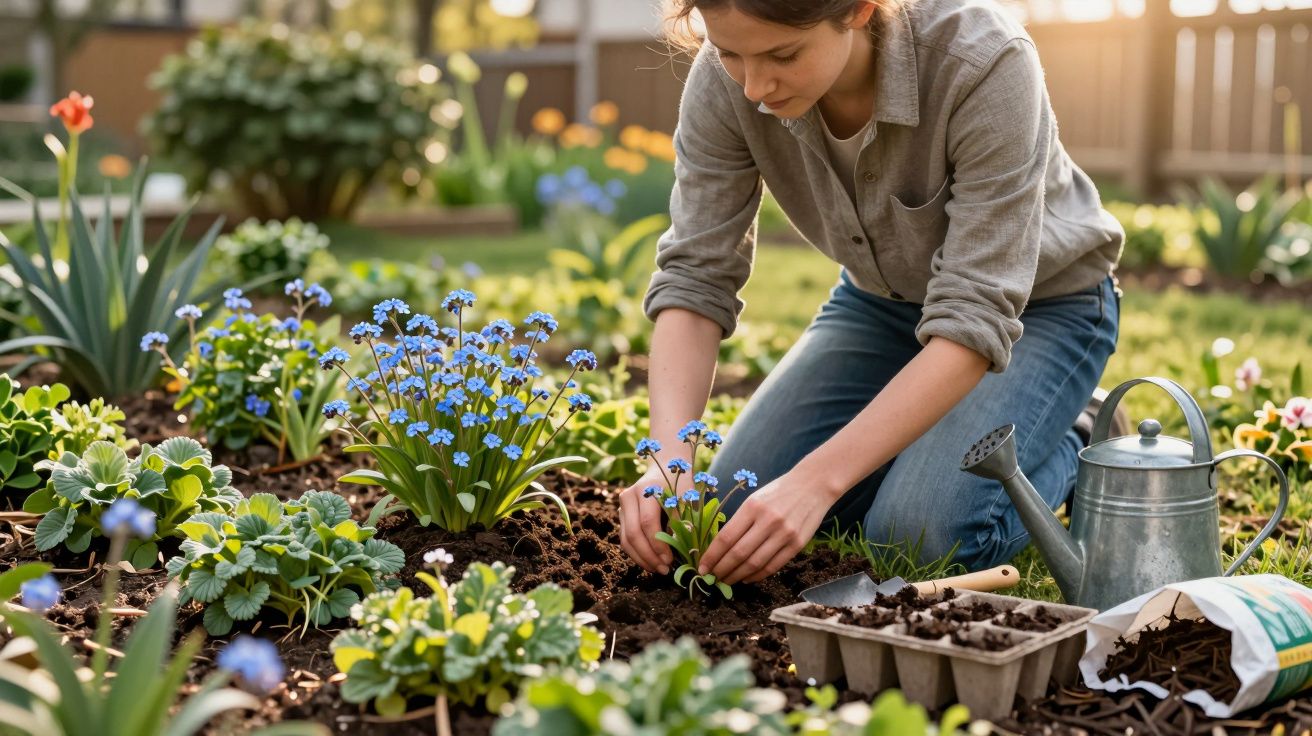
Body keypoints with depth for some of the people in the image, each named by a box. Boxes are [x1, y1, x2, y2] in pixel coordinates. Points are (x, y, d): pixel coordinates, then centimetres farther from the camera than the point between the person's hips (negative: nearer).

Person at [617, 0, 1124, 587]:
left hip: (1040, 303, -4)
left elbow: (976, 316, -36)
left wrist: (817, 479, -42)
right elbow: (695, 275, -20)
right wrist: (668, 460, -36)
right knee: (736, 511, -7)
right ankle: (930, 437, 17)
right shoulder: (726, 78, -24)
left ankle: (1072, 450, 6)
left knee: (919, 534, -24)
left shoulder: (983, 63, -37)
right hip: (884, 297, 5)